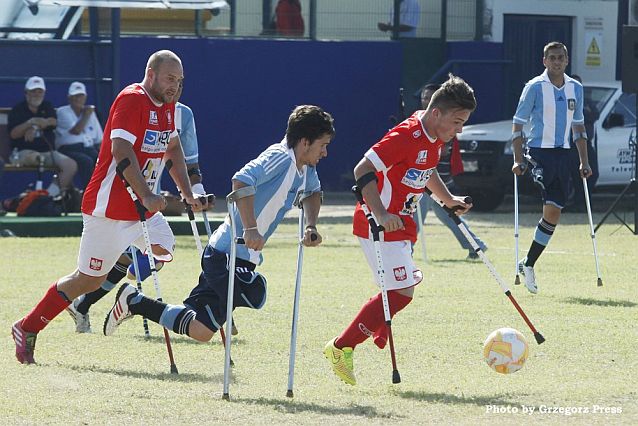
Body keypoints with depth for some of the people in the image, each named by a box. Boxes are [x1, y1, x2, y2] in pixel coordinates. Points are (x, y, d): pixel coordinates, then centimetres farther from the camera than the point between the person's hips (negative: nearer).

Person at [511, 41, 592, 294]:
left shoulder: (575, 88, 11)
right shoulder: (535, 87, -4)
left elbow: (578, 126, 20)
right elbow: (518, 123, -1)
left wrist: (584, 162, 14)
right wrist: (518, 160, -9)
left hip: (563, 154, 6)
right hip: (539, 151, -6)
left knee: (553, 213, 3)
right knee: (552, 205, -26)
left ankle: (528, 264, 15)